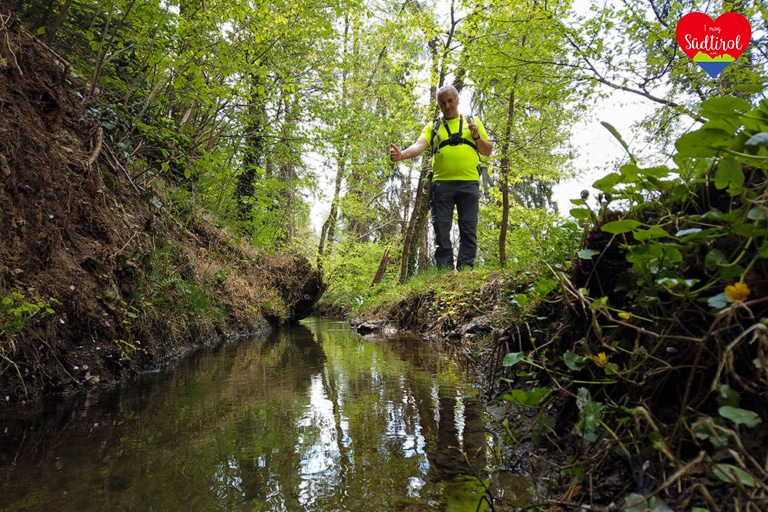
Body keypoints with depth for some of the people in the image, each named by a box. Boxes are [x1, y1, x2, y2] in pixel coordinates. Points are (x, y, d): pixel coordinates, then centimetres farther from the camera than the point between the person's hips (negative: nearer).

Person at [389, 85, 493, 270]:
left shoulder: (473, 122, 16)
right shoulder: (433, 127, 14)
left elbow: (488, 151, 16)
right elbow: (419, 146, -3)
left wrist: (477, 136, -2)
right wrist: (402, 154, -24)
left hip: (469, 183, 0)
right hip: (442, 184, 0)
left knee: (468, 229, -3)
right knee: (442, 231, -3)